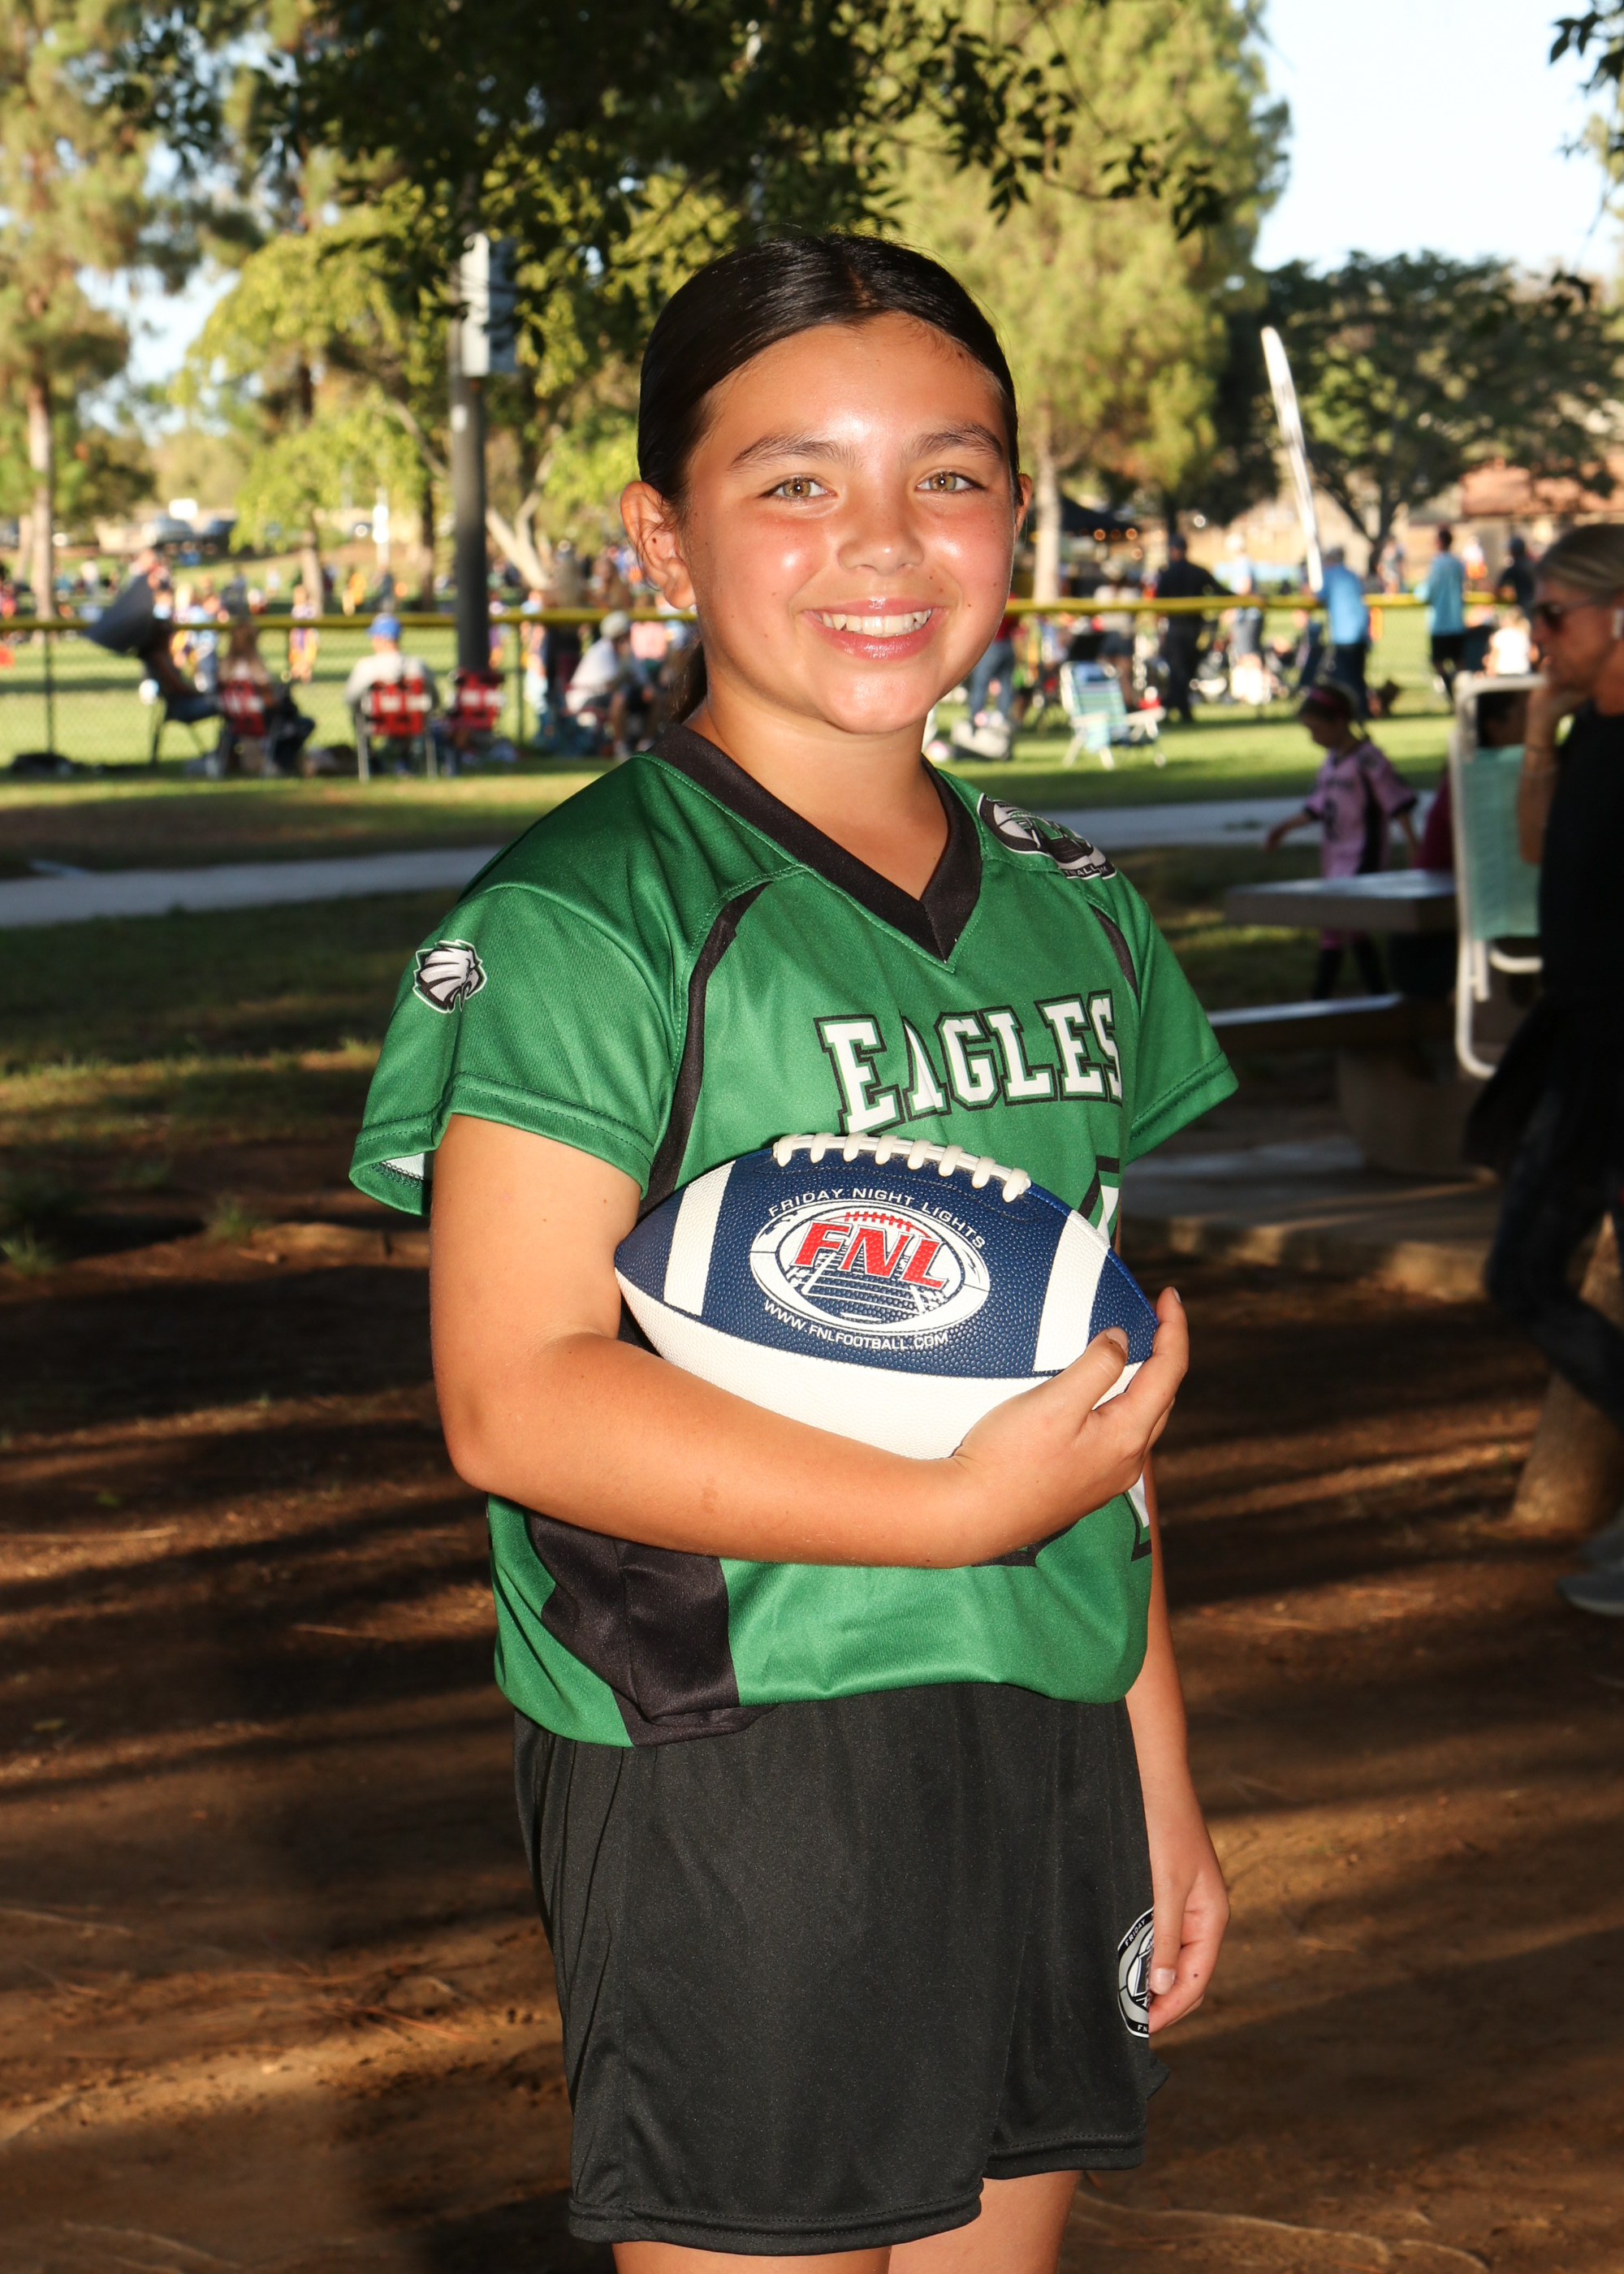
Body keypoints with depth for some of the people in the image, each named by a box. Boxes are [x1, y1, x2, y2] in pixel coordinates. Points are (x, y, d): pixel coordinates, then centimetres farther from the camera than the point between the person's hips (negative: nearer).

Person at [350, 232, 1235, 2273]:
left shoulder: (1069, 911, 12)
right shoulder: (587, 920, -11)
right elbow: (513, 1400, -18)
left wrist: (1157, 1768, 17)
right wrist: (956, 1509, -22)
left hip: (1043, 1741, 7)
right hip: (734, 1772, -7)